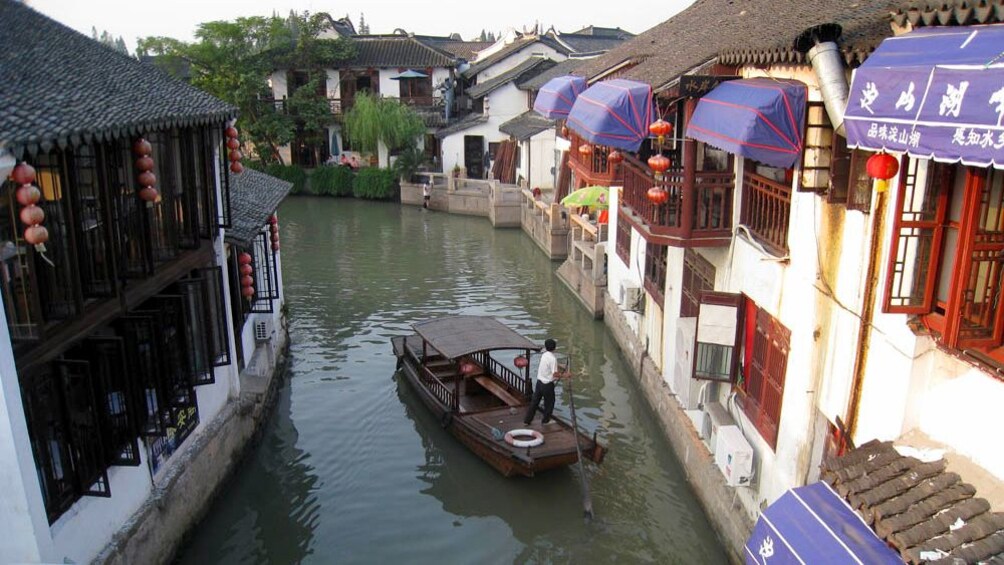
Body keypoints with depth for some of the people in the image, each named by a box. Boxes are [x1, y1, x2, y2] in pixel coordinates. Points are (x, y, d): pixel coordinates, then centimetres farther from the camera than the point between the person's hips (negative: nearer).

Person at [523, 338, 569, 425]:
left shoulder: (544, 355, 5)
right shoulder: (553, 358, -19)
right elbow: (555, 374, -20)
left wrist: (560, 372, 21)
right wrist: (564, 375, -7)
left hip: (539, 382, 7)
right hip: (547, 384, -7)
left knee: (534, 401, 13)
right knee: (549, 403, 14)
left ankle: (527, 420, 18)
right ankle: (545, 420, 27)